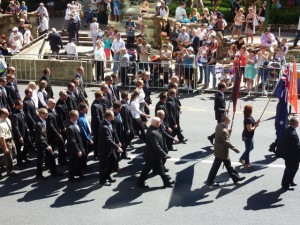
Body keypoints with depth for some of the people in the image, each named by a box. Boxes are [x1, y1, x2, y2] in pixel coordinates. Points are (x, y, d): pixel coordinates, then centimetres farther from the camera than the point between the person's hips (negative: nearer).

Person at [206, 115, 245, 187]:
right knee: (216, 166, 4)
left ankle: (235, 178, 30)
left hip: (220, 150, 10)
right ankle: (210, 181, 17)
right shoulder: (223, 130, -29)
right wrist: (235, 149, -24)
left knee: (228, 165, 19)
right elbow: (226, 142, -28)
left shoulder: (219, 125, 1)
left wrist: (229, 131, 3)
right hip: (221, 151, -10)